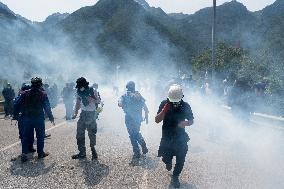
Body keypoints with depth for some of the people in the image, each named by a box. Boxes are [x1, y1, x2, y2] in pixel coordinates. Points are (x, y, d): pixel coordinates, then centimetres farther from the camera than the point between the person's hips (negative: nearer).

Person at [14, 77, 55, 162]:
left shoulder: (25, 93, -1)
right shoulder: (43, 94, -7)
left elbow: (17, 105, 0)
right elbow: (47, 108, -6)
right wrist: (51, 118, 1)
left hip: (27, 118, 2)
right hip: (39, 119, -2)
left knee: (26, 136, 11)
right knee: (40, 136, 10)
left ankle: (24, 153, 6)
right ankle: (40, 153, 16)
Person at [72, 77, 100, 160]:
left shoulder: (92, 90, -12)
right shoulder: (79, 91, 3)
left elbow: (98, 101, -7)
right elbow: (78, 102, 14)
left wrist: (92, 99, -27)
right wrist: (75, 113, 8)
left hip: (91, 114, -5)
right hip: (83, 114, 5)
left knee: (92, 133, 1)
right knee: (80, 133, 6)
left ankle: (93, 151, 18)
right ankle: (82, 153, 17)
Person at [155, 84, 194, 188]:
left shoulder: (185, 106, -11)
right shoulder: (164, 104, -13)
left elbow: (191, 120, 1)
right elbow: (157, 120, -14)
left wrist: (186, 123, -22)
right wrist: (164, 110, -30)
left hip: (181, 138, 1)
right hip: (166, 138, 0)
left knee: (180, 160, 9)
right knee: (166, 158, 9)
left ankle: (175, 177, 38)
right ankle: (168, 161, 48)